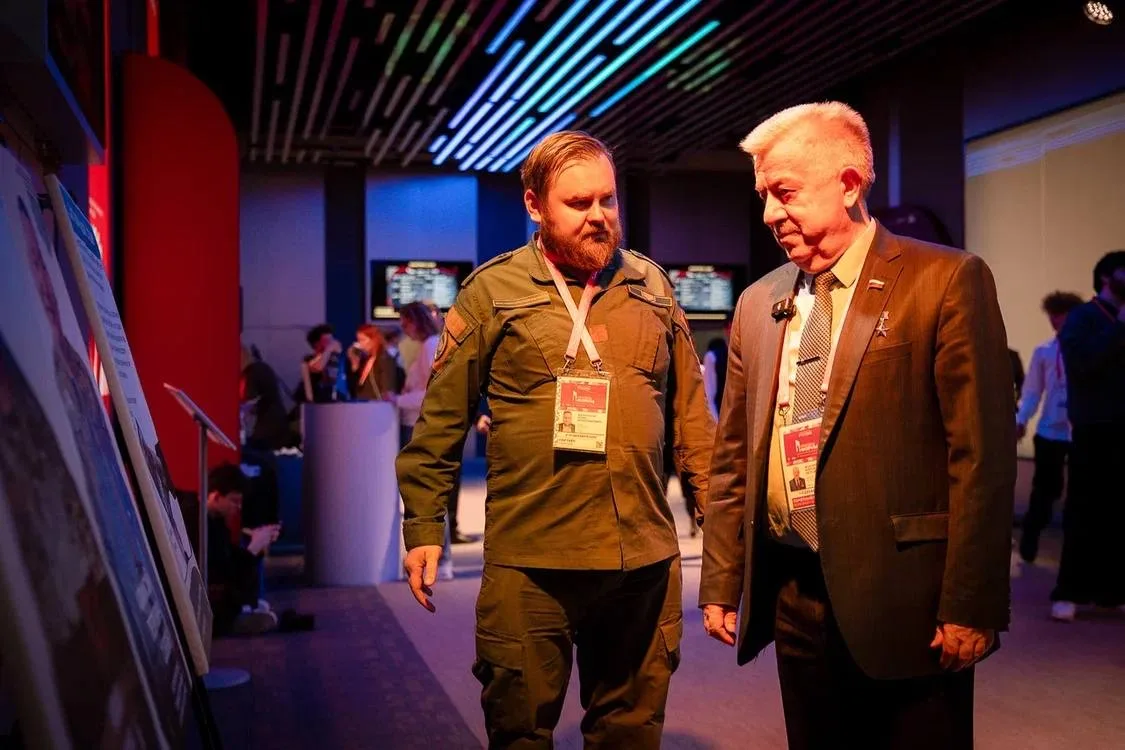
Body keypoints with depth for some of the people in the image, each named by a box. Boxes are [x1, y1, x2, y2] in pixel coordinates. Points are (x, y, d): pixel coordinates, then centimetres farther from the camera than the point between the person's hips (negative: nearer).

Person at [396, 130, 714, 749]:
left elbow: (689, 411, 15)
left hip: (646, 559, 3)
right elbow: (441, 420, 3)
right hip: (530, 563, -3)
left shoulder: (651, 287, 11)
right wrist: (423, 526, 0)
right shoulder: (494, 291, 1)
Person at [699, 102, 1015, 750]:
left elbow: (982, 454, -11)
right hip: (794, 596, 5)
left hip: (904, 603, -5)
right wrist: (722, 585, 11)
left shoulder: (947, 280, -7)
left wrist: (970, 606, -14)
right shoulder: (758, 304, 10)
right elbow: (734, 457, 12)